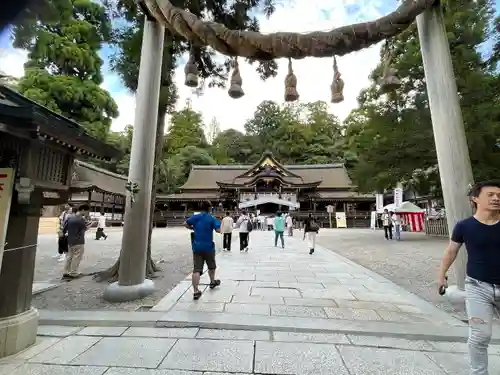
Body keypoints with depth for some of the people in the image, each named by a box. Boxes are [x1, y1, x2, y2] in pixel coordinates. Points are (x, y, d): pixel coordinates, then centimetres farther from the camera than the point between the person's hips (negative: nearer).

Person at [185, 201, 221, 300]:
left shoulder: (195, 217, 1)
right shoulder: (212, 218, -9)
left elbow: (185, 224, 3)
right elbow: (218, 230, -17)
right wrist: (213, 227, 4)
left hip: (196, 247, 2)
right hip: (208, 246, -2)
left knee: (196, 269, -1)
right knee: (211, 266, 22)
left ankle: (196, 291, -7)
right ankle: (212, 282, 41)